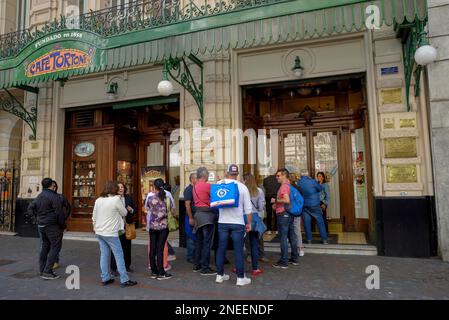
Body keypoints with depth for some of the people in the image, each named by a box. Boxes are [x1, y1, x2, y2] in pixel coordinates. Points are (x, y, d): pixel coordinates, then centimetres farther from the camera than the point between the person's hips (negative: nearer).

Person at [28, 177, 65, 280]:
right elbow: (59, 213, -16)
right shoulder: (54, 196, -15)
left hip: (41, 225, 8)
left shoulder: (39, 196, 11)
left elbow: (30, 208, 19)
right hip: (53, 226, -8)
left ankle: (42, 270, 23)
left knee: (44, 247, 16)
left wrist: (37, 216, 16)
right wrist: (63, 225, -7)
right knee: (55, 247, -1)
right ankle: (47, 272, -2)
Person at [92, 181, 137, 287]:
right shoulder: (116, 199, -16)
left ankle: (105, 278, 20)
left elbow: (94, 216, 9)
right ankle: (124, 280, 5)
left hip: (99, 232, 7)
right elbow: (124, 213, -4)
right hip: (110, 233, -7)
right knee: (119, 254, 1)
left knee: (104, 254, 14)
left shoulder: (98, 200, 3)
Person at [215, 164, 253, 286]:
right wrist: (249, 223, 4)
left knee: (221, 249, 12)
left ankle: (220, 275, 22)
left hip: (223, 222, 2)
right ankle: (240, 278, 11)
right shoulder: (242, 187, -6)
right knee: (238, 250, 4)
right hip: (237, 223, -2)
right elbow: (248, 208, -4)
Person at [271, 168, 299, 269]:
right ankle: (294, 258, 25)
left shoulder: (284, 186, -16)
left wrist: (276, 200, -15)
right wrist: (277, 204, 16)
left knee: (283, 238, -4)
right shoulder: (289, 185, 15)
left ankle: (284, 262, 3)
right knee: (292, 236, 15)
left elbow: (287, 200, -29)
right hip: (290, 214, 10)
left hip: (283, 214, -10)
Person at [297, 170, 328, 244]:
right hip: (314, 205, -3)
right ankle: (324, 239, 9)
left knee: (307, 222, 7)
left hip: (304, 205, 3)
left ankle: (309, 239, 11)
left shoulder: (299, 183, -3)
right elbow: (320, 188, 1)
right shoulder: (312, 181, -13)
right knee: (320, 221, 6)